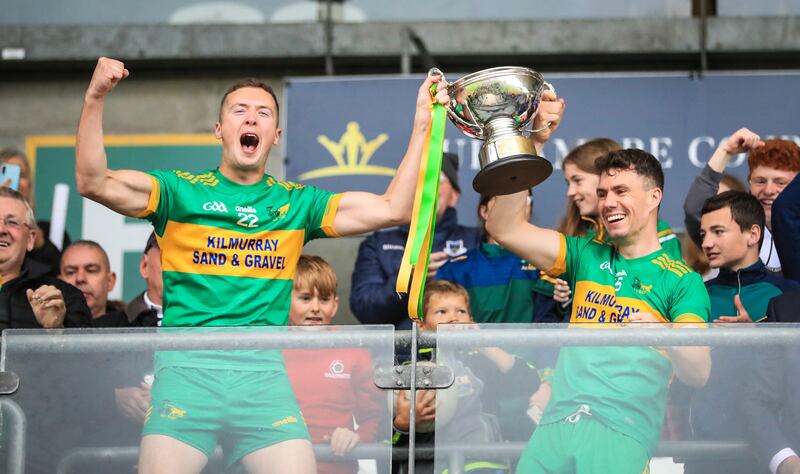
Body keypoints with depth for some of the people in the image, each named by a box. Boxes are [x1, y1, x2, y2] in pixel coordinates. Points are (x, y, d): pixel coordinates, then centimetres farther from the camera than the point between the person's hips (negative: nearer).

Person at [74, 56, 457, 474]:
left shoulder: (296, 203, 17)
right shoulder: (182, 190, 11)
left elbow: (392, 209, 11)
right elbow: (94, 184, -1)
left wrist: (422, 126, 6)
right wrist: (94, 101, -11)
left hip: (263, 371, 2)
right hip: (186, 364, -2)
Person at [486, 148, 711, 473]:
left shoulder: (682, 280, 4)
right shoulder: (586, 256, 18)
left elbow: (699, 374, -8)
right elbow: (504, 228, 8)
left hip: (623, 434, -4)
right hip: (557, 423, 4)